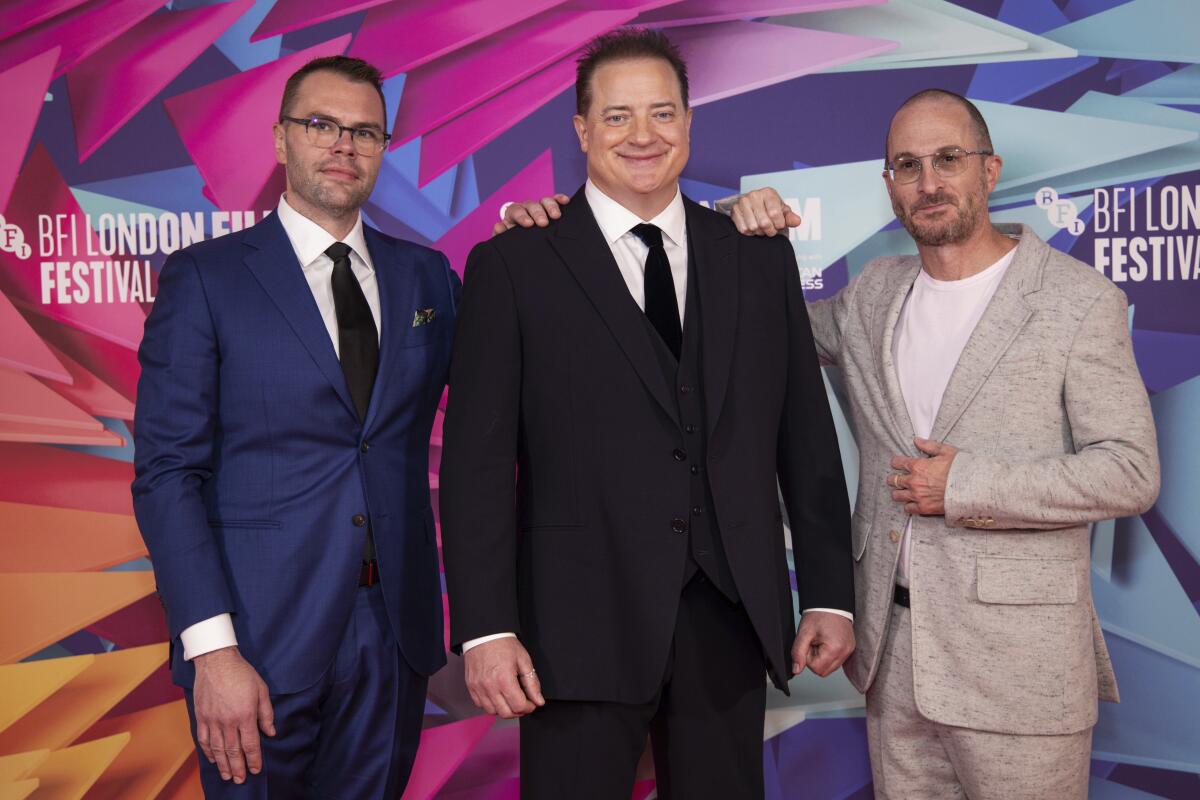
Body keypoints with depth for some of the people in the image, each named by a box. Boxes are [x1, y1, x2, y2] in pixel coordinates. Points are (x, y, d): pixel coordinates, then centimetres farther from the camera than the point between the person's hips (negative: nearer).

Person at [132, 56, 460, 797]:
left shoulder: (426, 274, 9)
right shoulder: (204, 277, -3)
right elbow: (167, 471, -7)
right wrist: (211, 648, -16)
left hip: (395, 630, 4)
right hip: (262, 637, -3)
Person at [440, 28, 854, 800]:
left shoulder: (761, 258, 9)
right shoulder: (512, 266, -1)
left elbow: (807, 439, 9)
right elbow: (477, 460, -5)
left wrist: (829, 594, 6)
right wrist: (485, 628, -10)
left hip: (732, 620, 3)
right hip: (581, 626, -3)